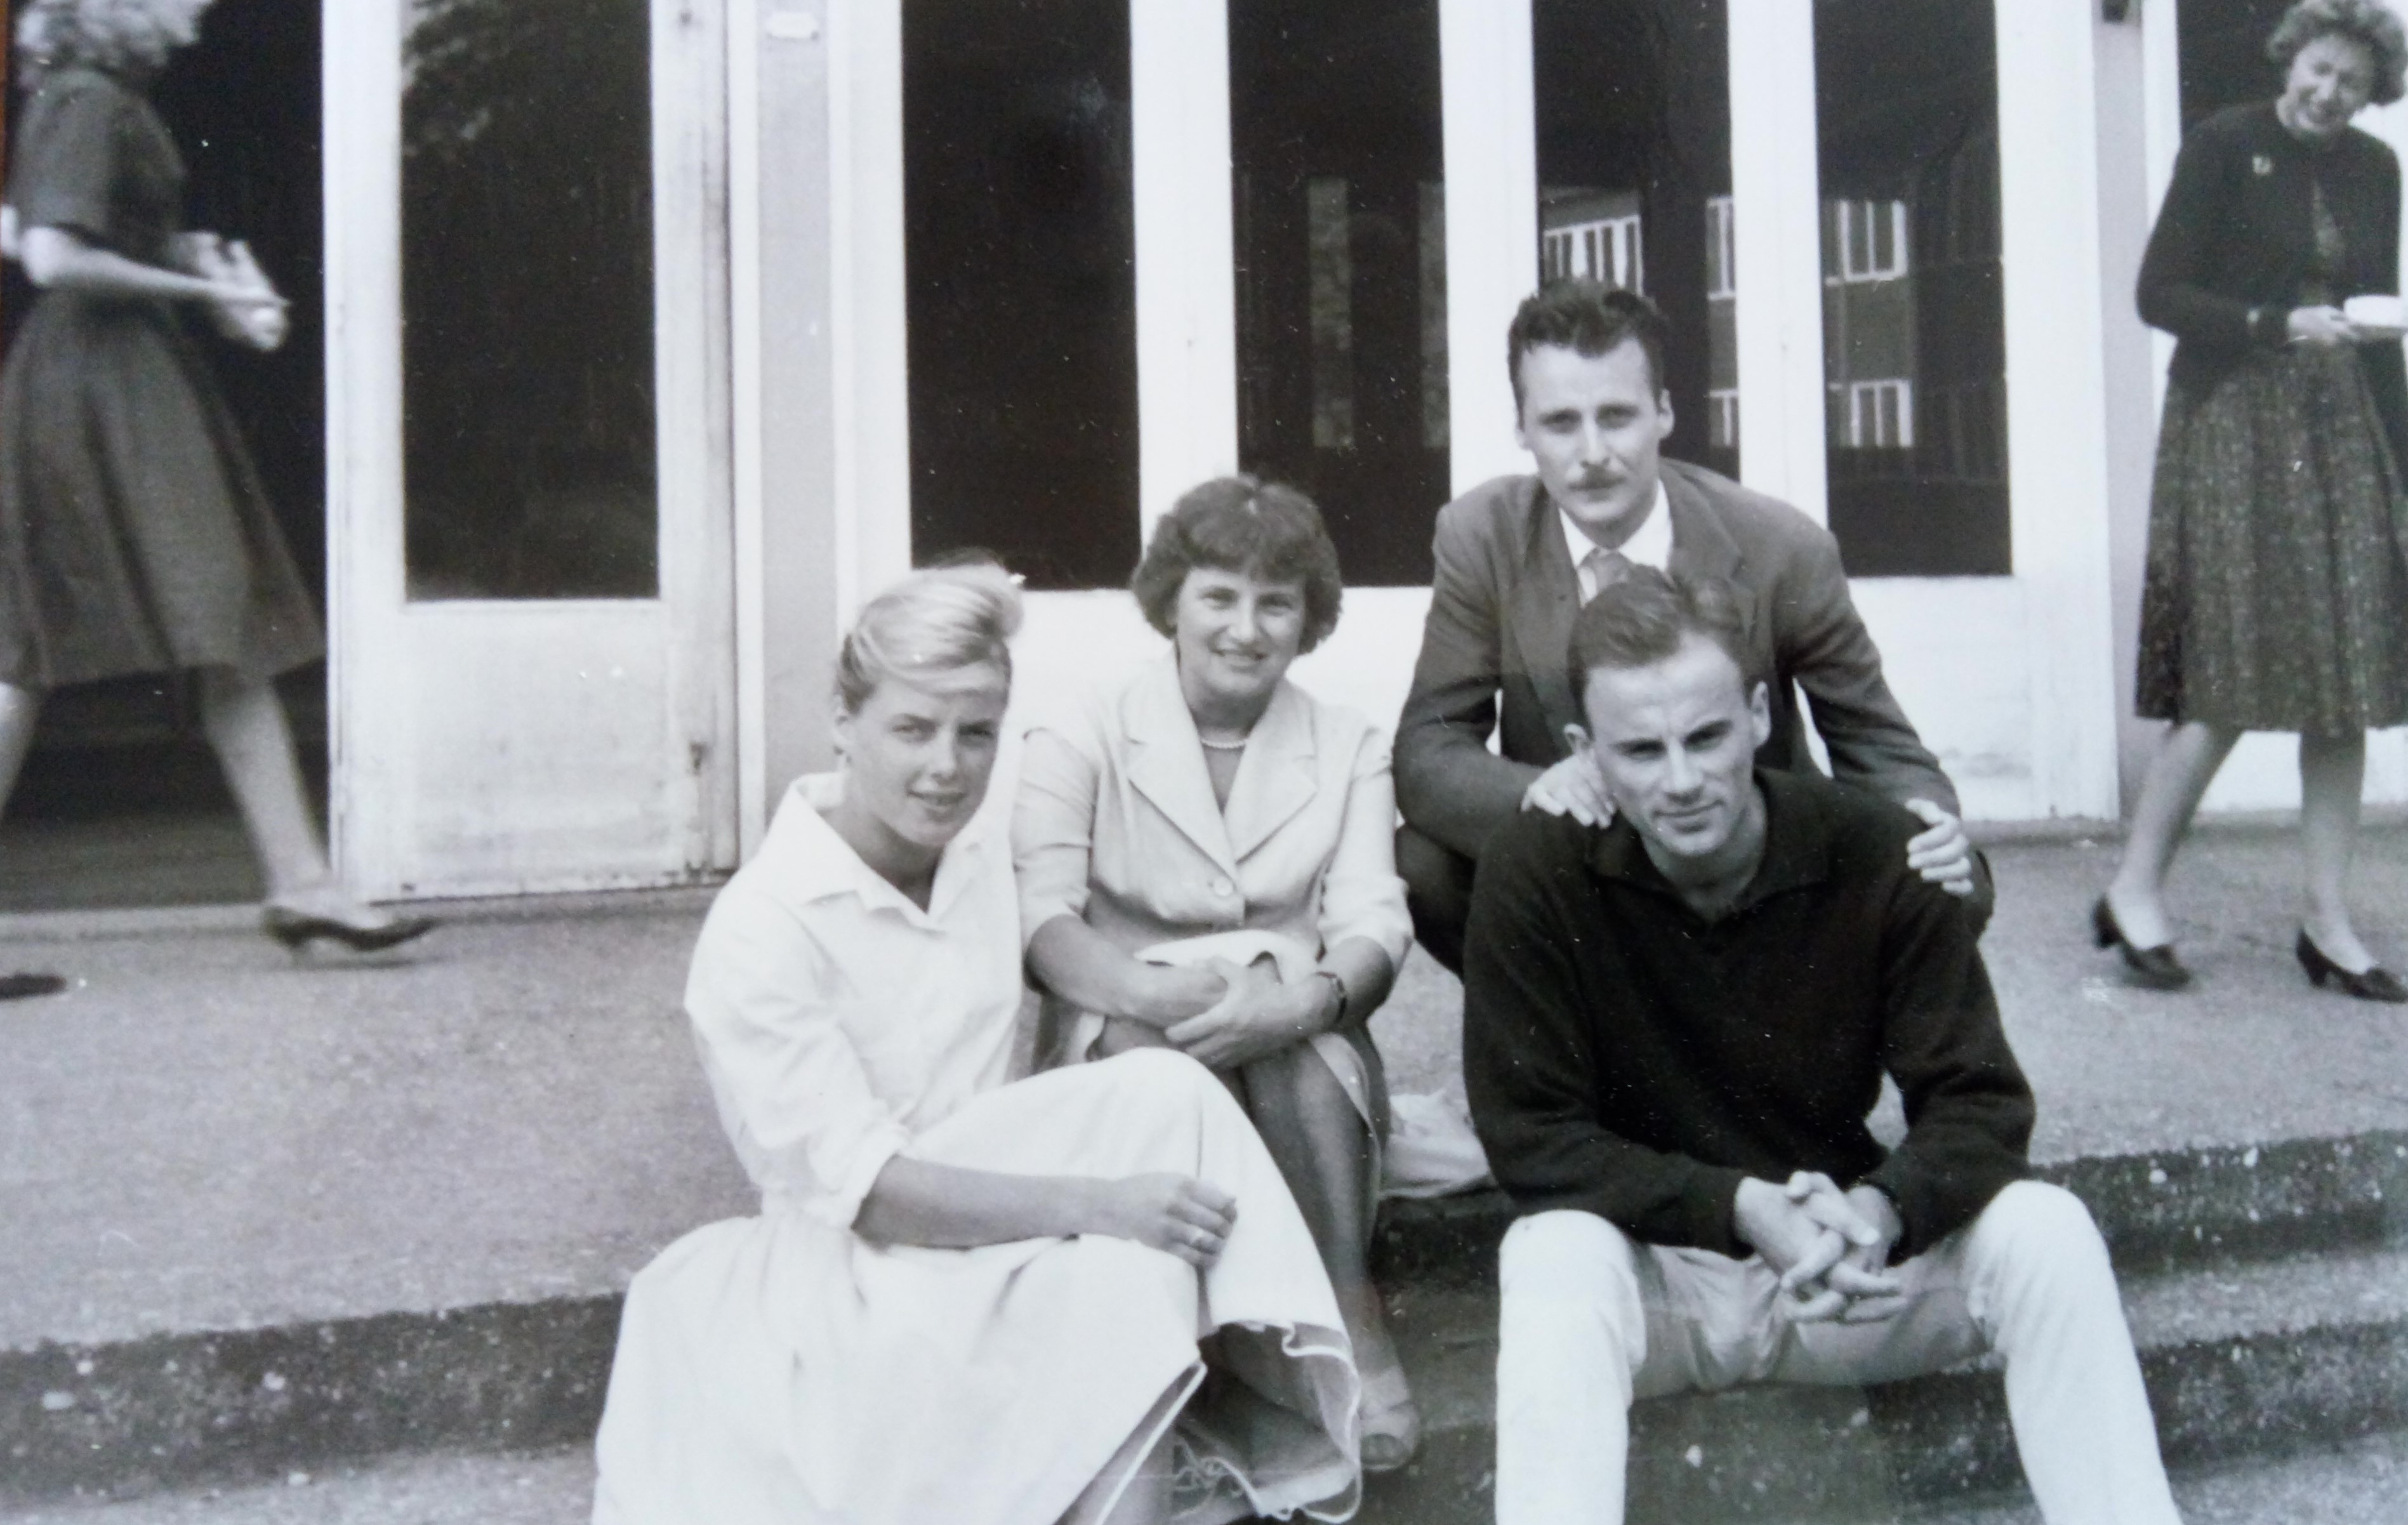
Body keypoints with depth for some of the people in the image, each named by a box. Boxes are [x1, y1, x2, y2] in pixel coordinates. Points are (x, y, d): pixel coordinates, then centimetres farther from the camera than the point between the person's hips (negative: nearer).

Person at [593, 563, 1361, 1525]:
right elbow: (864, 1187, -21)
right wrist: (1098, 1202, -29)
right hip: (864, 1276, -6)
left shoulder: (988, 841, 1)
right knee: (1119, 1277, -32)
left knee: (1169, 1094, -22)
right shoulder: (760, 928, -17)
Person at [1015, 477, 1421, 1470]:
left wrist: (1304, 999, -31)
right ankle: (1344, 1319, -31)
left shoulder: (1350, 750, 8)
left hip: (1304, 1060, 1)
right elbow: (1042, 918, -13)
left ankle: (1346, 1321, -27)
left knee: (1289, 1036, -32)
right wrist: (1150, 990, -35)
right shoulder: (1082, 744, 3)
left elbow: (1374, 926, -7)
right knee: (1154, 1039, -33)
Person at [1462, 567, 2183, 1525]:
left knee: (2042, 1228, -23)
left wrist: (1882, 1212, -30)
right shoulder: (1533, 873, -15)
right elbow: (1531, 1139, -14)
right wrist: (1741, 1208, -26)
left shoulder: (1879, 855, -11)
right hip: (1651, 1271, -2)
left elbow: (1981, 1103, -9)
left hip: (1847, 1265, 2)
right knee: (1557, 1256, -34)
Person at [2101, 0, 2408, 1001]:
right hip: (2234, 426, -5)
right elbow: (2159, 293, -6)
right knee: (2231, 684, -10)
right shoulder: (2222, 146, -2)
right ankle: (2133, 895, 4)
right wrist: (2279, 327, -17)